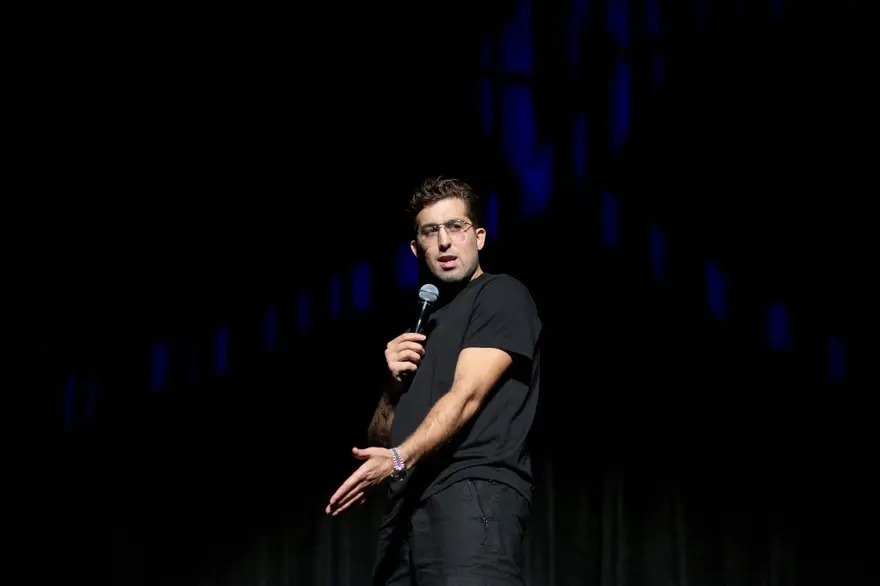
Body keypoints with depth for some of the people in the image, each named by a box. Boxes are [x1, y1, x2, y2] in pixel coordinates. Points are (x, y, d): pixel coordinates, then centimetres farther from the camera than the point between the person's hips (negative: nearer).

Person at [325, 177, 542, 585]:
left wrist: (398, 459, -22)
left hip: (475, 488, -7)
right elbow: (379, 439, 26)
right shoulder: (424, 323, 29)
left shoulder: (502, 295, 5)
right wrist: (396, 384, 6)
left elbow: (466, 396, -9)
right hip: (407, 503, 7)